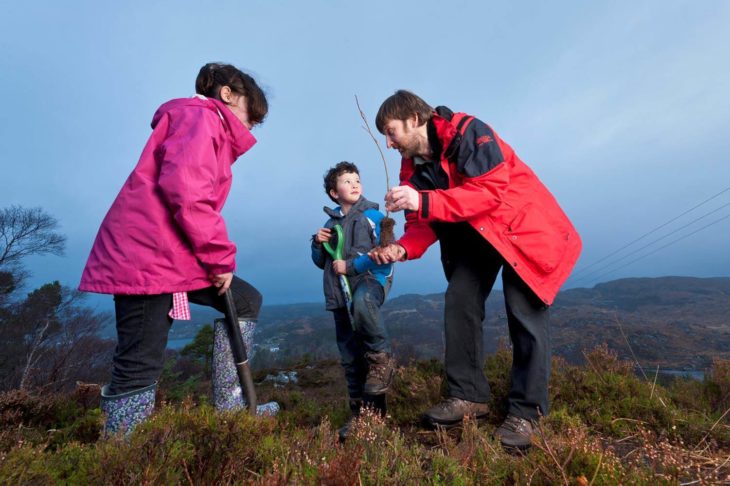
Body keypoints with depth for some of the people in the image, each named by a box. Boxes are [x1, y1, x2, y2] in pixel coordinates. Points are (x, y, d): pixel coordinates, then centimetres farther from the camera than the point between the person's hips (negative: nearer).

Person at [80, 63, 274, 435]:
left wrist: (214, 259, 7)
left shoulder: (213, 132, 26)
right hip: (146, 254, -10)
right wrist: (221, 257, -15)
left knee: (246, 300, 13)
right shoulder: (199, 115, -3)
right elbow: (183, 188, -22)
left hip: (175, 256, 10)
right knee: (141, 366, -5)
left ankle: (229, 408, 15)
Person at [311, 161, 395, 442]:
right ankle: (362, 411, 24)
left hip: (370, 280, -5)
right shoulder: (331, 223, 15)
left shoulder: (372, 216, -1)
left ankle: (382, 359, -18)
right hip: (340, 294, 5)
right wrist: (318, 245, 0)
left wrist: (351, 266, -15)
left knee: (362, 301, -41)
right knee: (350, 356, 8)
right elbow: (321, 262, 21)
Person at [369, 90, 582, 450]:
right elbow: (423, 223, -1)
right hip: (472, 235, 7)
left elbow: (490, 190, -32)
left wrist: (424, 202, -38)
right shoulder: (413, 168, 1)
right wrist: (402, 249, -23)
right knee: (458, 303, -4)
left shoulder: (468, 132, -21)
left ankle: (524, 412, 5)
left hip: (522, 227, -6)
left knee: (525, 314, -9)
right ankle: (467, 396, 9)